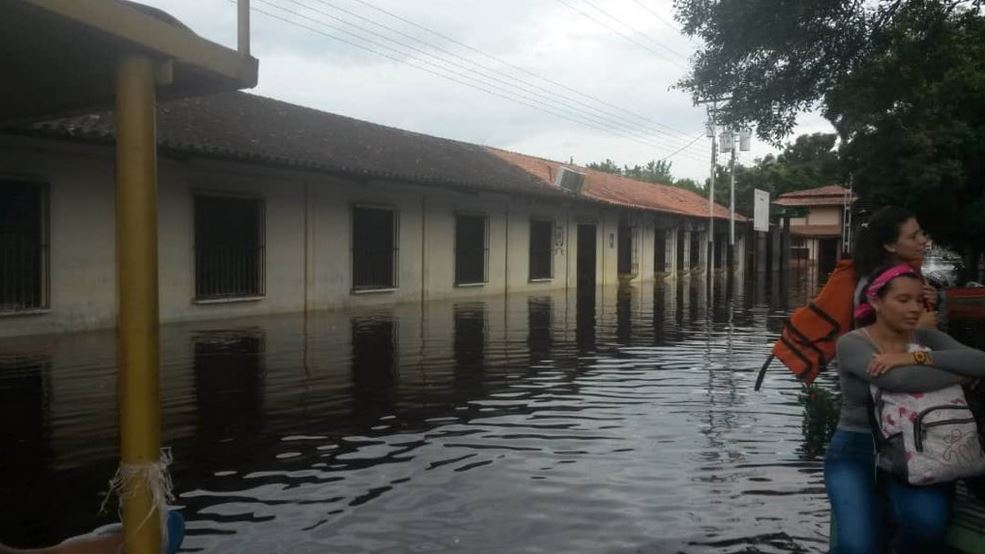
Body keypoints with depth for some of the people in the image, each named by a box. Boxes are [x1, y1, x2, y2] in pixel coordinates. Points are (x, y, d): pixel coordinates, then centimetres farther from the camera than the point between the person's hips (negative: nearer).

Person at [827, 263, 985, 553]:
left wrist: (916, 357, -22)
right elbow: (898, 380, -27)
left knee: (928, 523, -26)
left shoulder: (927, 339, 5)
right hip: (856, 450, -3)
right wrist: (958, 374, -12)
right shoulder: (851, 343, -9)